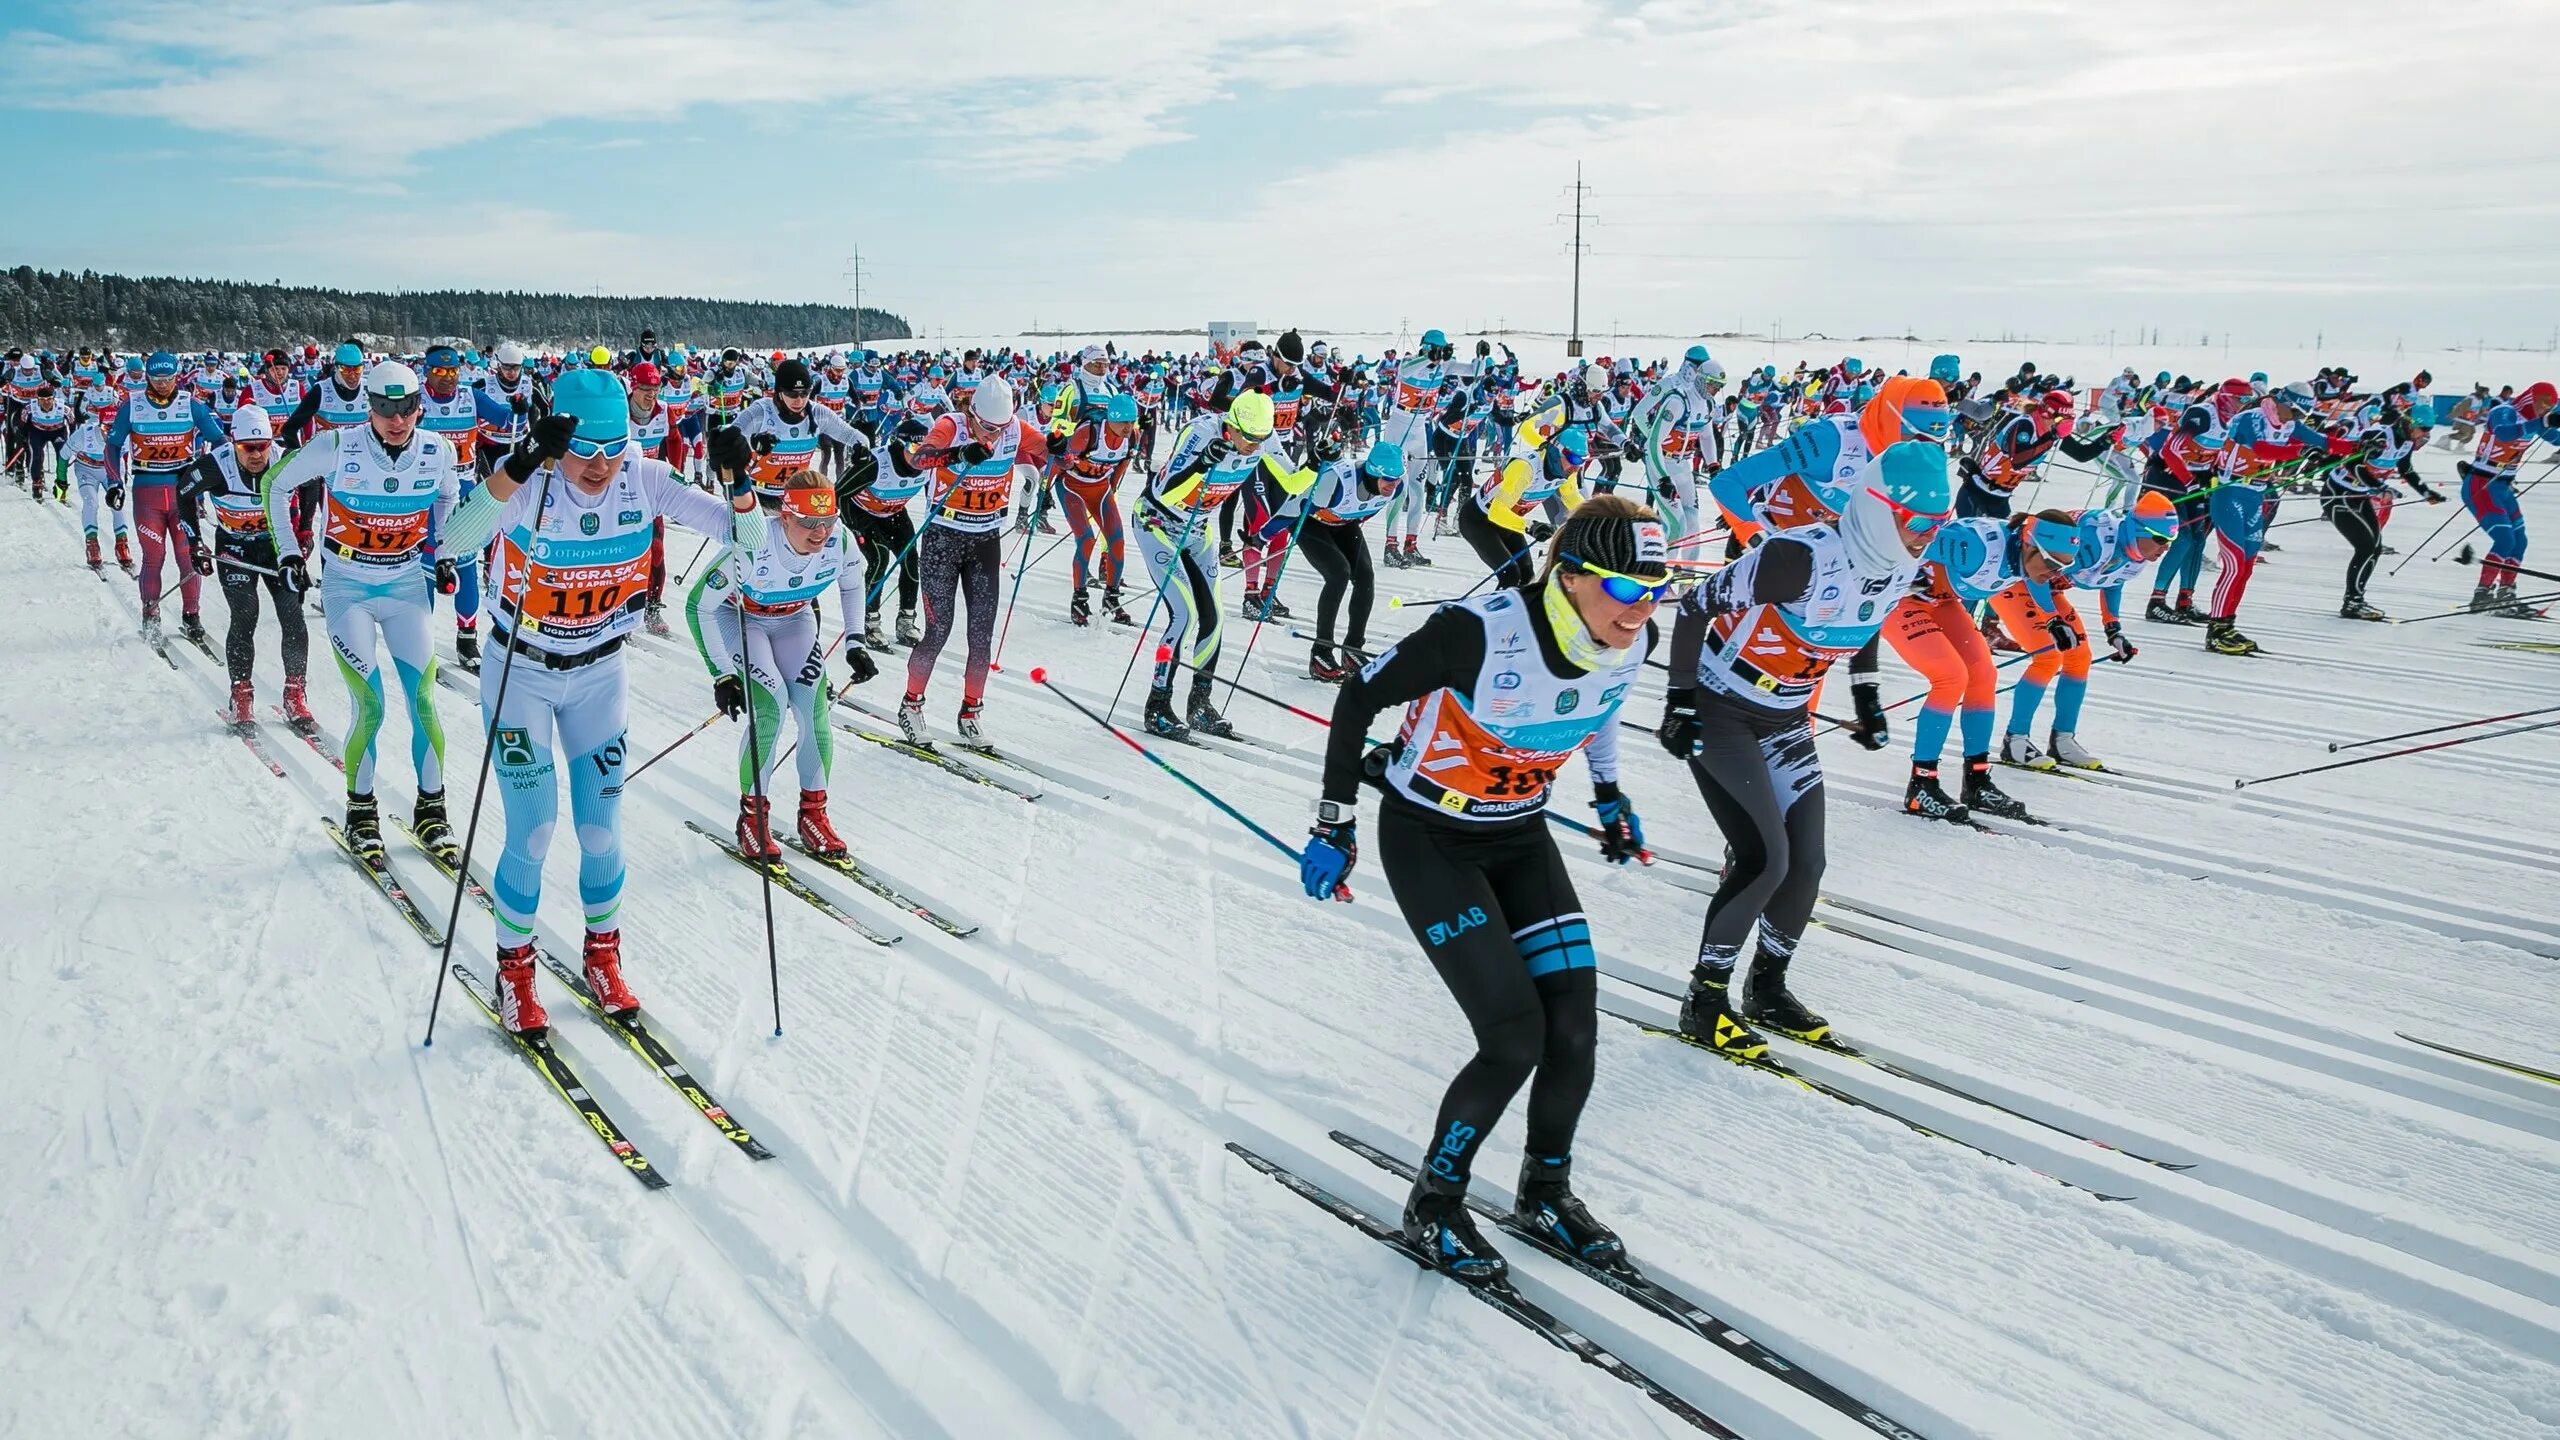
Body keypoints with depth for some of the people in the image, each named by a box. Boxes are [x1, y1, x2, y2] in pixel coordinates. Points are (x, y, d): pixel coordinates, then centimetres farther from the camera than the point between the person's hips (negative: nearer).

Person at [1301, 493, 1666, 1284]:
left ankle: (1546, 1190, 25)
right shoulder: (1479, 630, -31)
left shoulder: (1628, 642, -12)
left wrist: (1609, 795, 21)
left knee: (1575, 1030, -3)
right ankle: (1434, 1204, 12)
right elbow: (1359, 697, -17)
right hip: (1428, 838, -6)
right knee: (1516, 1036, -13)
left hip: (1521, 838, 6)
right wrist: (1336, 823, -13)